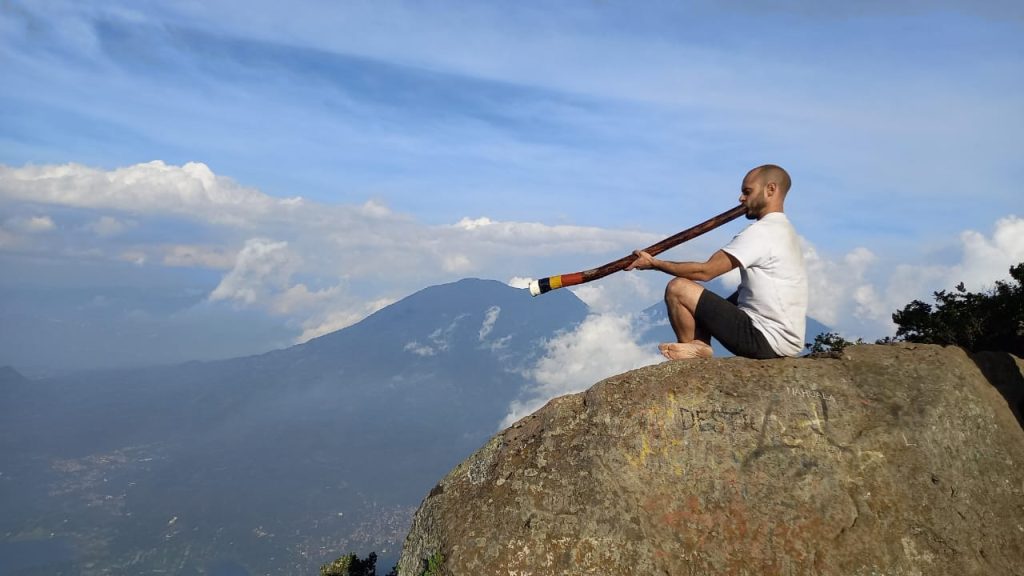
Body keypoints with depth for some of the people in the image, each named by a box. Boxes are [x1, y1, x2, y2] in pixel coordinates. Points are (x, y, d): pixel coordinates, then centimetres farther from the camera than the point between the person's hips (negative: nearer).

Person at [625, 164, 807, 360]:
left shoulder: (761, 231, -17)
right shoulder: (784, 229, 16)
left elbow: (705, 272, -18)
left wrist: (654, 263, -10)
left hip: (767, 340, -10)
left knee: (677, 288, -14)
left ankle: (692, 347, 5)